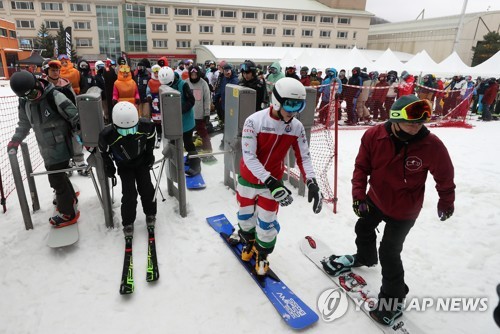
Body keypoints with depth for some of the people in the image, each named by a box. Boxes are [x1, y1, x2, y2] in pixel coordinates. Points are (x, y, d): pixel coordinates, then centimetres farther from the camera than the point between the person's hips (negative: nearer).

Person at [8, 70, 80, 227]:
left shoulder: (54, 96, -20)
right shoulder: (24, 103, 3)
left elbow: (75, 117, -18)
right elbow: (24, 123, 17)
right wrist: (15, 140, 9)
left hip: (60, 147, -7)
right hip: (47, 148, 7)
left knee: (56, 179, -1)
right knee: (58, 175, 19)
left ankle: (68, 213, 15)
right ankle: (70, 199, 43)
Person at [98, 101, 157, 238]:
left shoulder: (146, 126, -29)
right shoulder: (107, 135, -33)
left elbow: (151, 137, -4)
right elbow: (104, 151, -11)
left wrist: (150, 154, 2)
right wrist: (109, 167, -5)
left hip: (142, 162, 2)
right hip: (124, 166, -1)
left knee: (147, 189, 2)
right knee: (129, 194, -7)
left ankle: (150, 214, 27)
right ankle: (128, 223, 13)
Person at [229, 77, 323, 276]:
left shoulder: (297, 127, -14)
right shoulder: (254, 121, -25)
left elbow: (304, 157, -9)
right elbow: (249, 158, -26)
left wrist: (311, 182, -25)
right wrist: (271, 182, -35)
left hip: (273, 180, 1)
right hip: (248, 178, -1)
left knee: (266, 223, 6)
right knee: (246, 216, 18)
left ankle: (262, 254, 36)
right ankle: (247, 241, 51)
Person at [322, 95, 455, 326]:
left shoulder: (432, 145, -25)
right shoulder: (374, 136, -22)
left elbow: (444, 177, -7)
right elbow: (361, 166, -10)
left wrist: (446, 203, 6)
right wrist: (358, 195, -18)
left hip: (404, 210, -4)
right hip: (375, 199, 4)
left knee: (389, 251, 0)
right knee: (363, 228, 26)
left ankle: (394, 297, 24)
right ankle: (365, 257, 60)